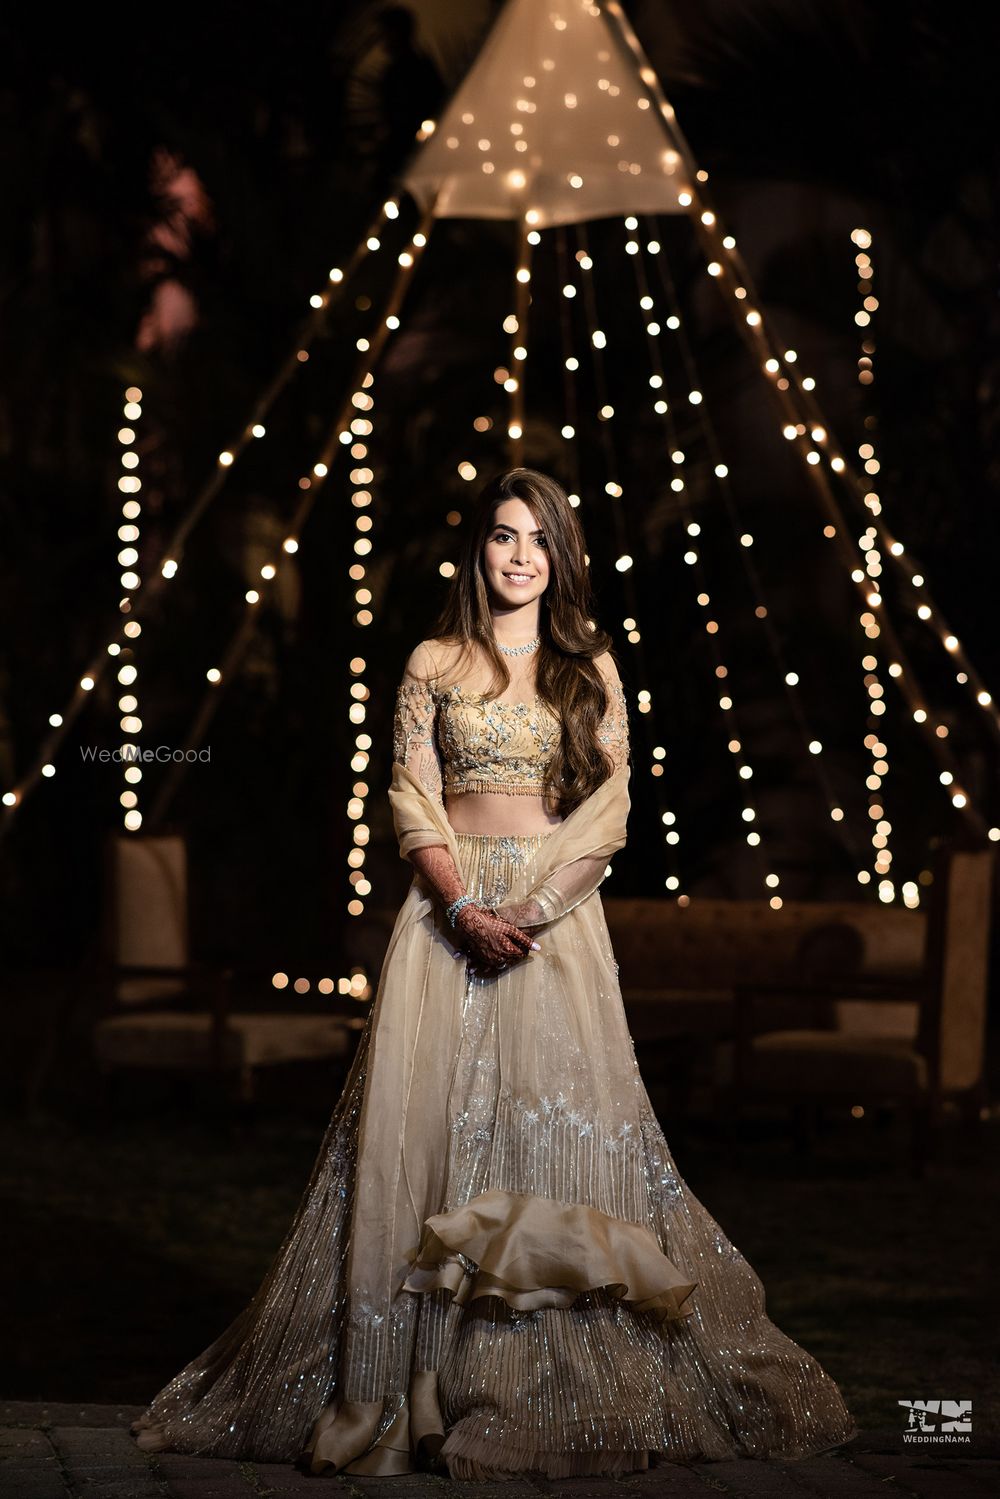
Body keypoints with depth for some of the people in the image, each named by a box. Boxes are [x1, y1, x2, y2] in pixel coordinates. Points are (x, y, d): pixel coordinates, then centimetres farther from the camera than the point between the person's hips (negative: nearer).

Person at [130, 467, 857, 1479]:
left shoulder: (591, 667, 9)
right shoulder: (435, 664, 8)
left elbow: (609, 809, 1)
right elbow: (412, 802, 2)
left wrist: (531, 908, -12)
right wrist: (464, 907, -13)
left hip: (557, 912, 0)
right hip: (450, 910, 0)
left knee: (560, 1122, -6)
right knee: (423, 1123, -6)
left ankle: (565, 1390, 0)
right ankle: (399, 1384, -2)